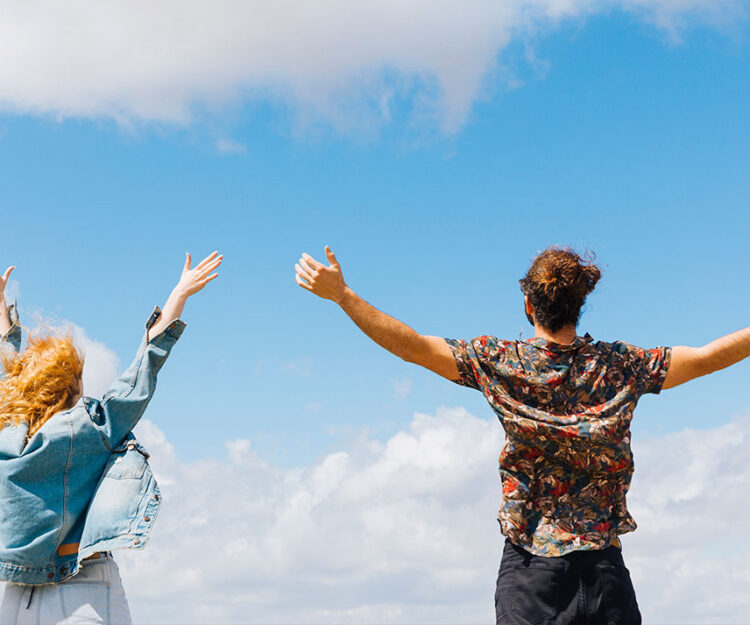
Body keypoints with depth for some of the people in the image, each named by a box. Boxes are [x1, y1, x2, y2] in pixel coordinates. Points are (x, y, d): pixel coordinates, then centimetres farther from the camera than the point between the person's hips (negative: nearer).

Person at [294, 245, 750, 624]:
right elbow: (708, 358, 2)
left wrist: (342, 295, 0)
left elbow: (411, 345, -5)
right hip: (602, 565, 1)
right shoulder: (619, 365, -1)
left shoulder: (498, 362, -3)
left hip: (529, 567, 0)